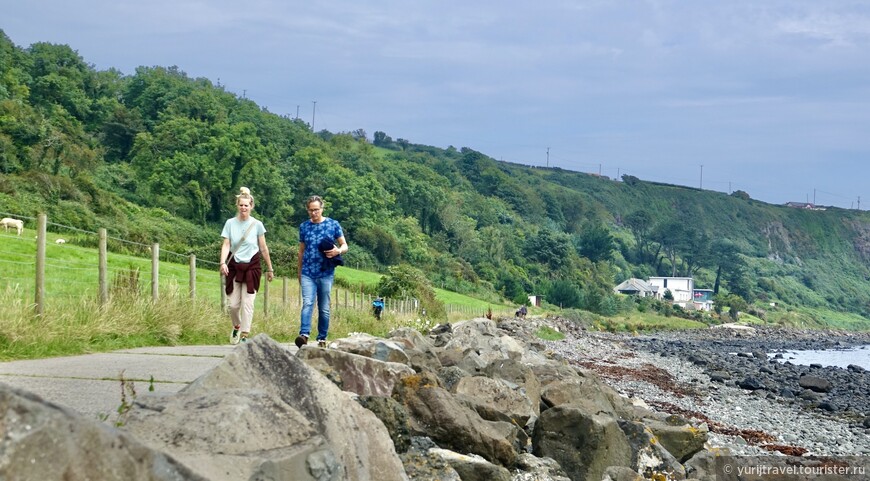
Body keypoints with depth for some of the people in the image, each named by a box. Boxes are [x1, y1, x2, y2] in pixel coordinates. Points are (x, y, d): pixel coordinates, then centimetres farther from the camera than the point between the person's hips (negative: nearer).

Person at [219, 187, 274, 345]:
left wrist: (270, 269, 9)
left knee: (247, 303, -6)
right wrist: (223, 263, -20)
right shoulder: (230, 223, -1)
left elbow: (263, 248, 5)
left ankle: (244, 336, -2)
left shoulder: (257, 224, -2)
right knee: (233, 304, 1)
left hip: (252, 266, -1)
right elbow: (226, 245, -4)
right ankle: (236, 327, 31)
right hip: (234, 266, 1)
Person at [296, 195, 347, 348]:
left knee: (324, 308, 5)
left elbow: (345, 245, 6)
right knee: (307, 304, -16)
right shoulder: (304, 226, 9)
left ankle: (322, 339, 12)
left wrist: (338, 251, -17)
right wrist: (299, 272, 20)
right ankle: (304, 335, -28)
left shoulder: (333, 225, 3)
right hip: (308, 273, 1)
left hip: (326, 273, -1)